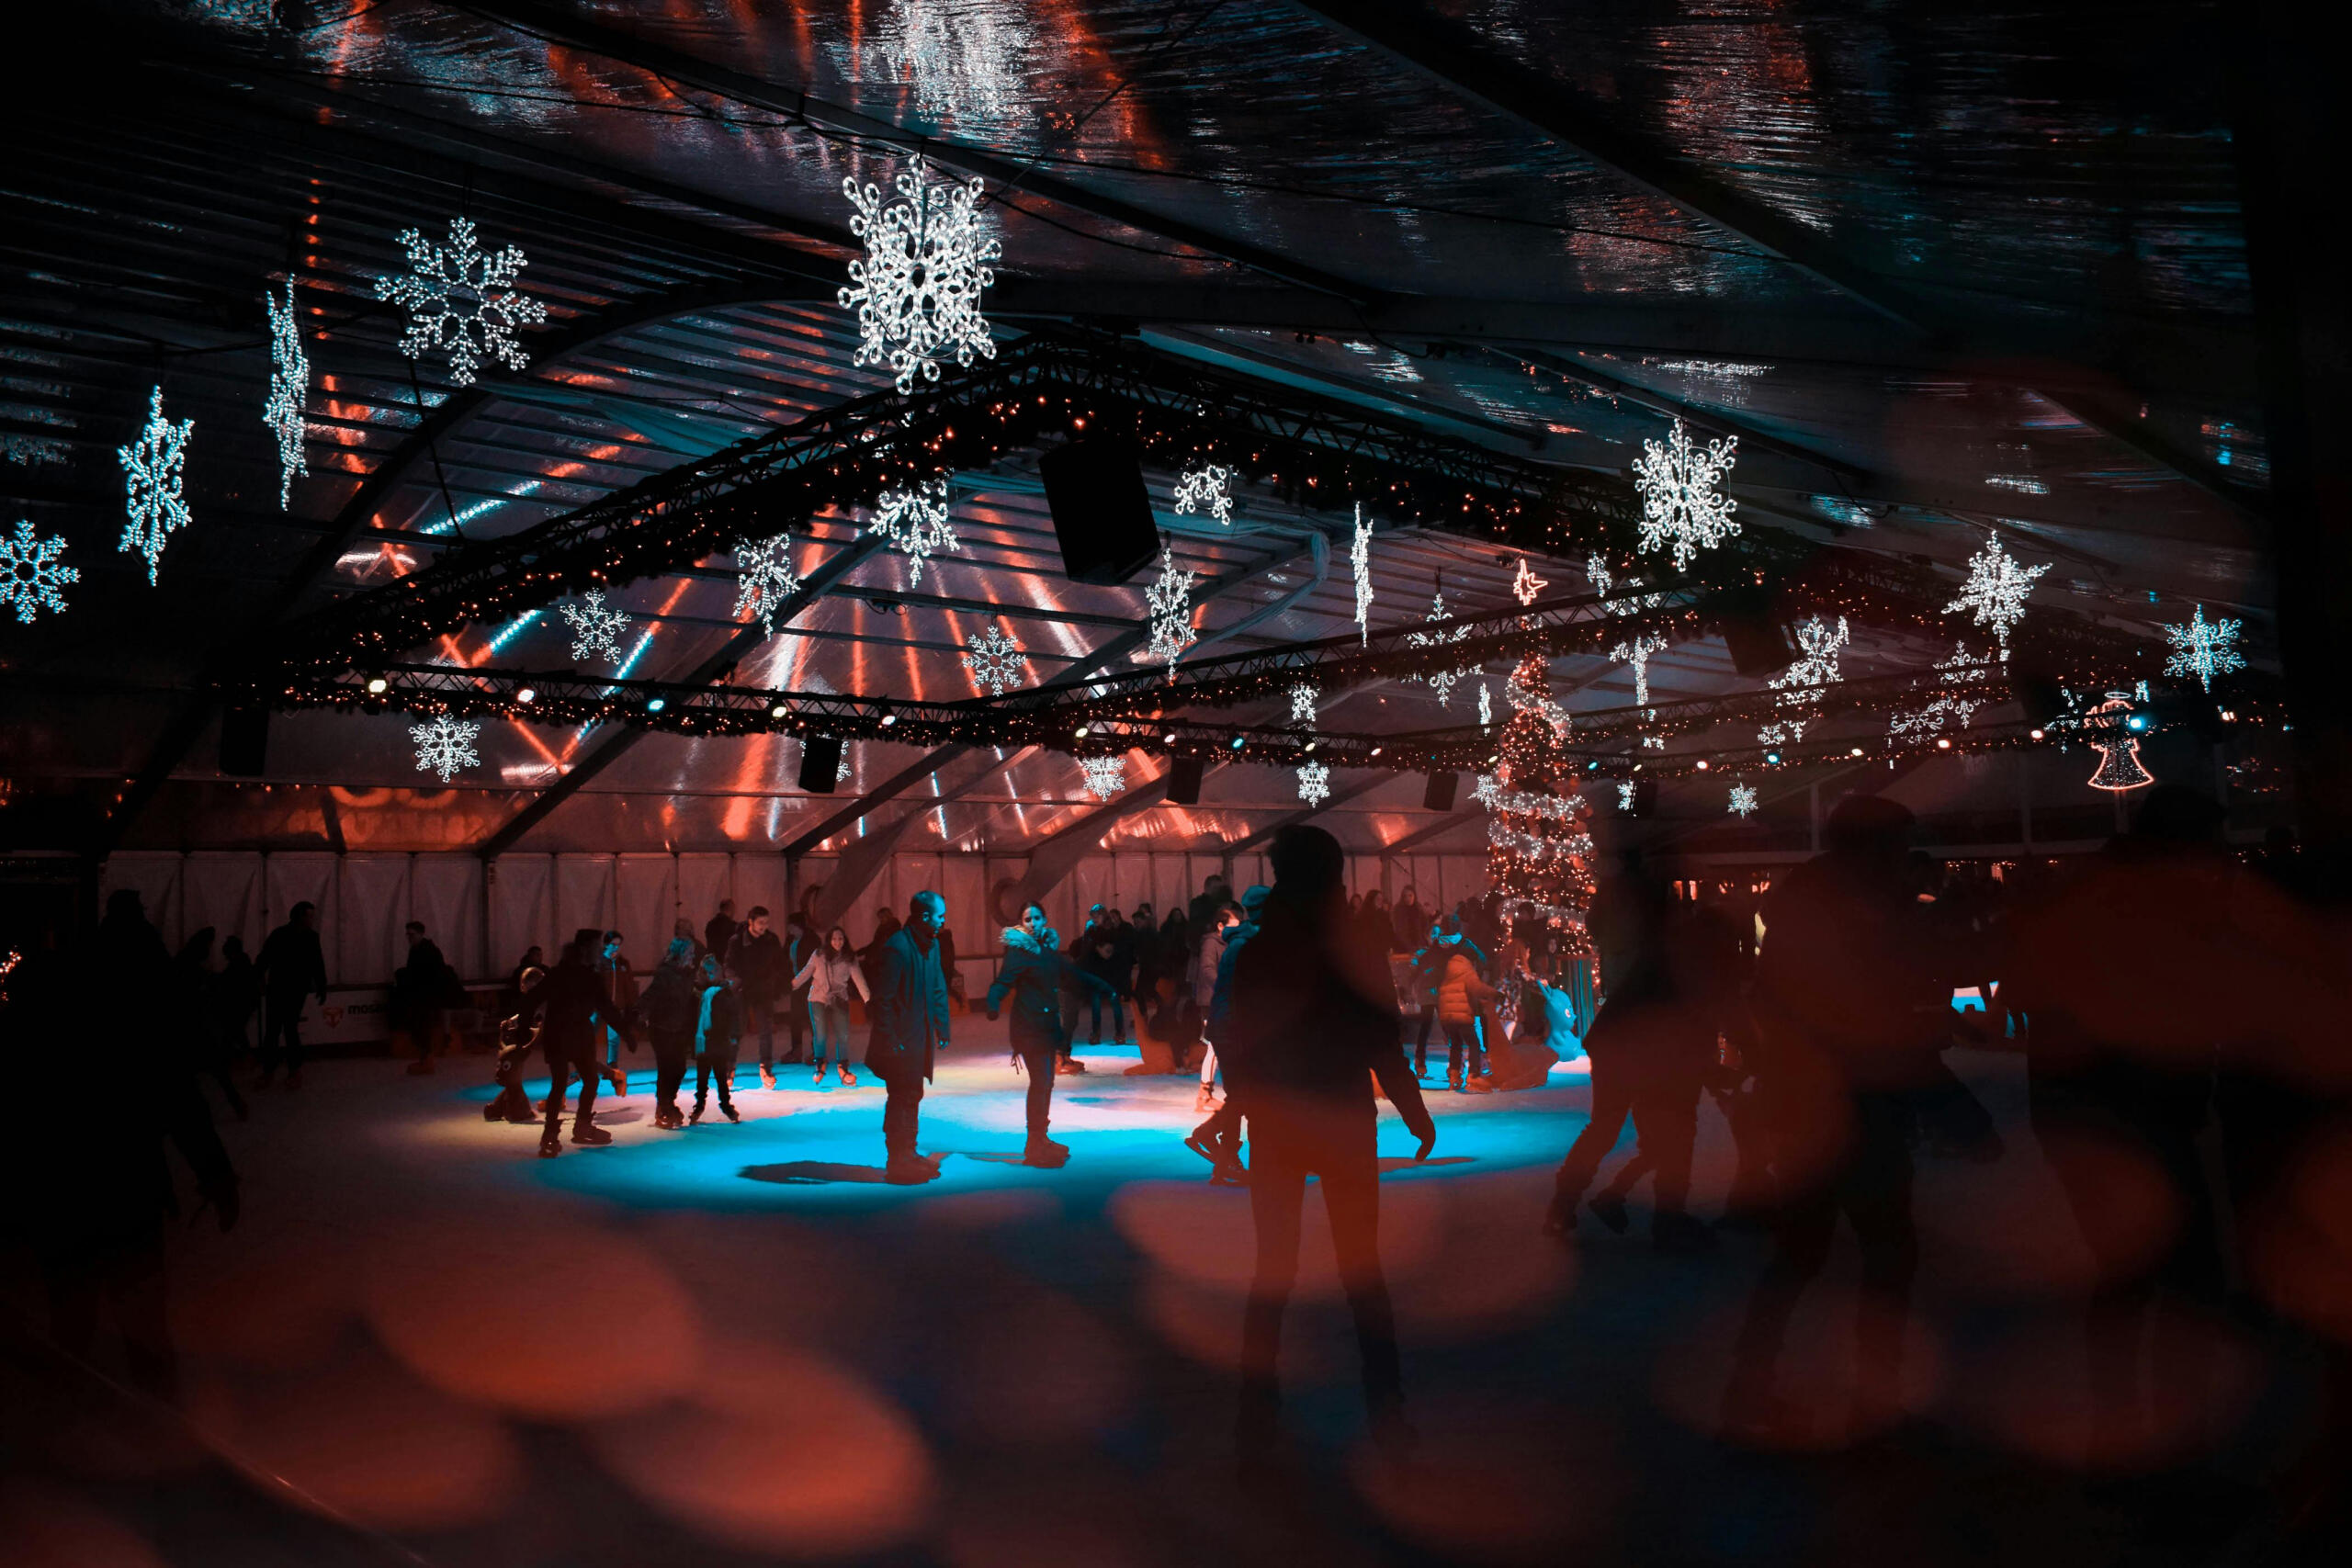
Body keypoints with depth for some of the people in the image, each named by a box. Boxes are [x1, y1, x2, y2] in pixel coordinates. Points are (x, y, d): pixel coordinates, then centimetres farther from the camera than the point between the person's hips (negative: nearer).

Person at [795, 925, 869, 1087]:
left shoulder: (849, 958, -3)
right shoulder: (819, 955, -4)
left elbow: (858, 978, -10)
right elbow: (805, 973, 5)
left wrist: (868, 998, -20)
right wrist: (790, 986, 2)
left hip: (839, 1000, 1)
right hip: (818, 999, -1)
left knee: (843, 1035, -3)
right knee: (821, 1035, -3)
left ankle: (843, 1068, 9)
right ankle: (820, 1066, 17)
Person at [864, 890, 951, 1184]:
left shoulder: (931, 944, 7)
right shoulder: (895, 947, -20)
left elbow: (938, 989, 15)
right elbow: (882, 999, -20)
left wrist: (942, 1028, 10)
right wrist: (890, 1042, -21)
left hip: (920, 1037, 9)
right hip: (900, 1039, -9)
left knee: (912, 1096, 17)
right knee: (902, 1098, -2)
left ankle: (908, 1154, 27)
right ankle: (898, 1162, 7)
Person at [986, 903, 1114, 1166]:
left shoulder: (1049, 949, 13)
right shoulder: (1018, 951, -7)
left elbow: (1072, 974, 25)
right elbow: (1002, 983, -17)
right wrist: (993, 1005, -36)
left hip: (1049, 1025, 7)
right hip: (1029, 1028, -7)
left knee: (1045, 1082, 10)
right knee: (1040, 1082, -12)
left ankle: (1039, 1140, 21)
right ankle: (1036, 1147, -7)